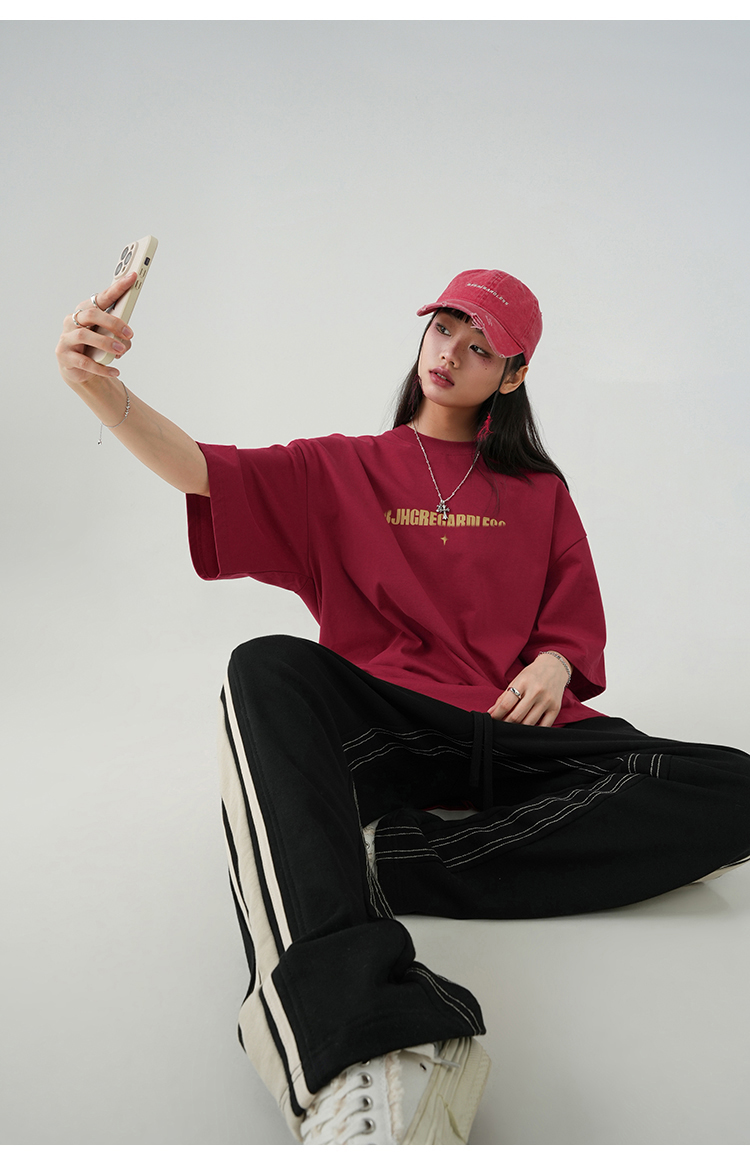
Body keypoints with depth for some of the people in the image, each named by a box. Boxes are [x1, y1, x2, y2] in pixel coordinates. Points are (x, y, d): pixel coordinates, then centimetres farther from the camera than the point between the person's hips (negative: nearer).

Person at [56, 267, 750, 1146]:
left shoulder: (538, 492, 20)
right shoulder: (340, 470, 14)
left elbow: (576, 625, 18)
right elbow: (204, 471, -1)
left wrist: (552, 663, -7)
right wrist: (102, 389, -20)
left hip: (512, 735, 2)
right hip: (380, 735, -1)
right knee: (270, 669, -34)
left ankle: (384, 858, -30)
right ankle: (361, 1056, -53)